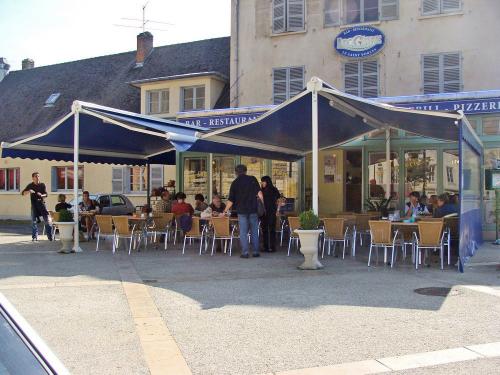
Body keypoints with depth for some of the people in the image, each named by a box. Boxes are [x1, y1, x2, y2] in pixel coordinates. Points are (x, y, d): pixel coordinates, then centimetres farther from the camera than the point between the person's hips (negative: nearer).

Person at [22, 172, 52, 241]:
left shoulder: (42, 185, 5)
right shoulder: (30, 185, 5)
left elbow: (46, 194, 2)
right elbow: (23, 193, 2)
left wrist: (41, 195, -21)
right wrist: (29, 191, -18)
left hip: (41, 203, 0)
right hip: (34, 205, 0)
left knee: (46, 220, -5)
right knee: (34, 221, 2)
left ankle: (50, 236, -2)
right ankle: (34, 237, 10)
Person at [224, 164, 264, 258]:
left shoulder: (235, 183, 3)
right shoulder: (252, 179, 2)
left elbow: (231, 200, 2)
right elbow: (259, 193, -8)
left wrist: (225, 211, 11)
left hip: (241, 211, 0)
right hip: (253, 209, 1)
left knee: (243, 232, 4)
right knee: (254, 231, 9)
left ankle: (245, 252, 1)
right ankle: (256, 251, 11)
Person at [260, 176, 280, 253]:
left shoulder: (273, 190, -1)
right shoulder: (262, 191, 12)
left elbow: (278, 200, -2)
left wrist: (277, 210, -9)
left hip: (271, 213, -5)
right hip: (263, 213, 5)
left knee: (271, 230, -5)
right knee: (264, 230, 6)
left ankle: (272, 247, -3)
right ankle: (265, 247, 12)